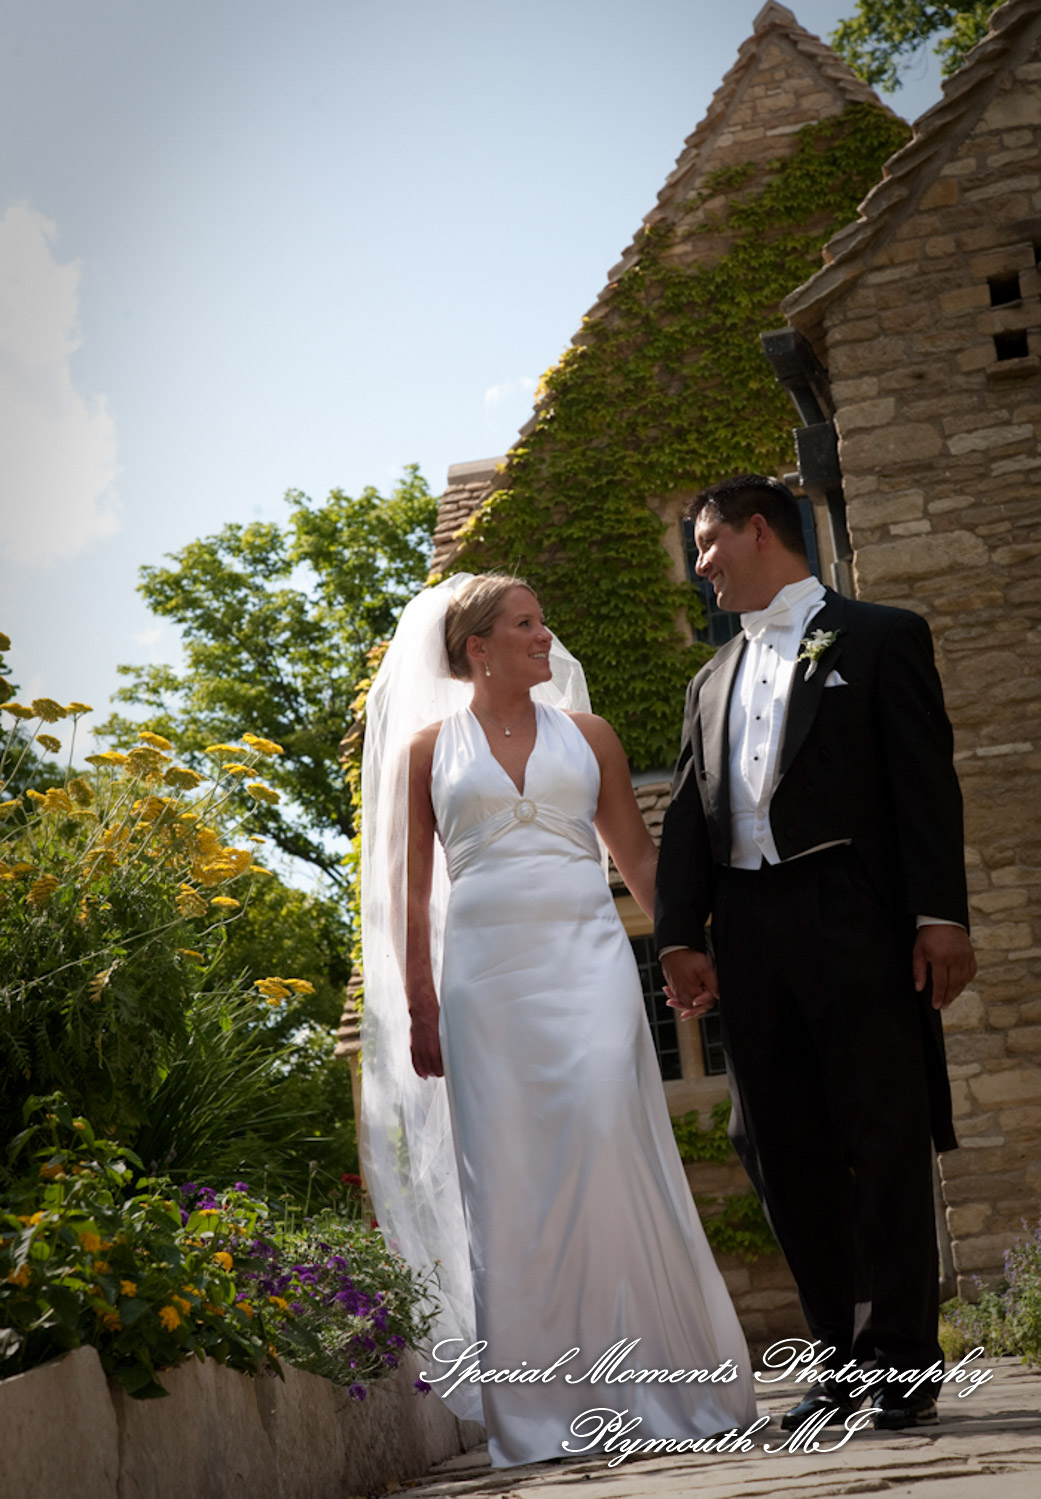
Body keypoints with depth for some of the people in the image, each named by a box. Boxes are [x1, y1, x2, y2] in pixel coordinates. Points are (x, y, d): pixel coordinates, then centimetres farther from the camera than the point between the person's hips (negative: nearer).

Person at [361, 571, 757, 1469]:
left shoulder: (586, 734, 13)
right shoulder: (430, 749, 9)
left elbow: (639, 855, 14)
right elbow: (413, 887, 8)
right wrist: (419, 1007, 2)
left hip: (586, 956, 0)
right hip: (487, 969, 0)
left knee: (605, 1144, -13)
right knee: (510, 1177, -1)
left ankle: (659, 1384, -2)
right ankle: (540, 1409, 8)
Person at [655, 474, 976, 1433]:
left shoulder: (880, 637, 6)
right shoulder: (712, 681, 22)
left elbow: (926, 782, -3)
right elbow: (691, 815, 15)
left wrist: (942, 916, -12)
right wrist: (682, 937, 4)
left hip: (855, 923, -6)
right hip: (750, 938, 6)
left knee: (885, 1138, -5)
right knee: (784, 1152, 6)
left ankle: (901, 1362, 1)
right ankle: (844, 1359, 15)